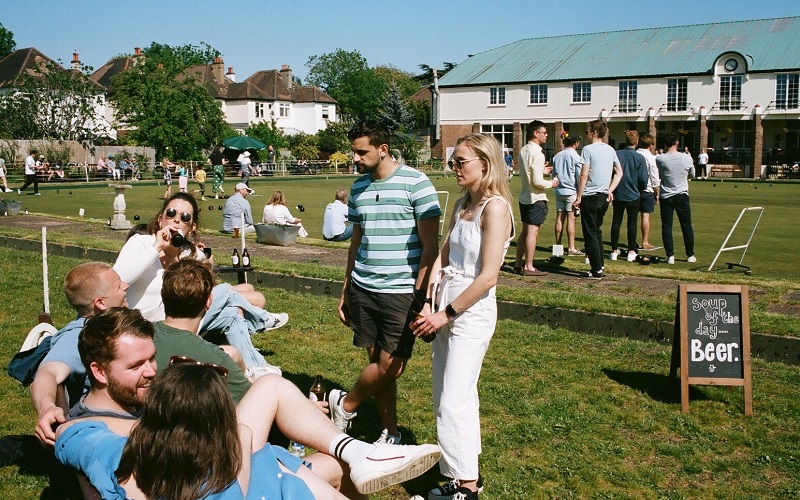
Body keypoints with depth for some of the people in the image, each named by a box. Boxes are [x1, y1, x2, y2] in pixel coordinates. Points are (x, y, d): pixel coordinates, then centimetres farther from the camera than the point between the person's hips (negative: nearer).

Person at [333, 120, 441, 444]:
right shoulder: (358, 187, 10)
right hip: (363, 290, 5)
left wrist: (419, 296, -13)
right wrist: (346, 290, 17)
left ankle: (345, 405, 21)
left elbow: (430, 246, -9)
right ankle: (390, 433, 22)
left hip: (401, 292, -5)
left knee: (390, 366, -5)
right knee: (378, 362, 9)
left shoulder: (416, 183, -9)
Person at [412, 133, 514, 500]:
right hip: (445, 308, 9)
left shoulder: (495, 207, -16)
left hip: (472, 311, -8)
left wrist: (446, 314, -15)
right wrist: (428, 305, -2)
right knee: (445, 398, 14)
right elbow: (442, 257, 9)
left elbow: (488, 277, -20)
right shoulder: (462, 205, 10)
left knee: (454, 402, -4)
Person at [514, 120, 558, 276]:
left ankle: (518, 264, 19)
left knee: (525, 231, 15)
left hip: (524, 197, 9)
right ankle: (528, 267, -1)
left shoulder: (523, 150, 10)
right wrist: (551, 183, -4)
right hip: (536, 198, -9)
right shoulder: (536, 153, -18)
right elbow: (537, 182, -21)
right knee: (532, 232, -5)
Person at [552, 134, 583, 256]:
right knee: (571, 219, -5)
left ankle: (558, 245, 13)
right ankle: (571, 248, -5)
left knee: (559, 218, 8)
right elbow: (579, 176, -6)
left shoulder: (557, 156, 11)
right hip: (571, 191, -6)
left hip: (559, 191, 6)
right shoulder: (575, 156, -7)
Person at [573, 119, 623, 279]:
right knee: (597, 231, 18)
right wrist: (610, 190, 12)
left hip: (590, 196, -7)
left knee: (590, 233, -1)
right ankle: (600, 266, 21)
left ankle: (596, 270, -1)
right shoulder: (610, 150, 10)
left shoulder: (588, 149, -12)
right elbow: (619, 173, 15)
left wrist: (578, 197, -10)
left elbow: (584, 176, -15)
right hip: (604, 197, 7)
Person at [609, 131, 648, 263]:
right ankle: (631, 252, 10)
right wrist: (640, 190, 10)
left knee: (616, 222, 10)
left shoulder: (616, 155, -5)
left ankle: (614, 251, 14)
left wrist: (612, 189, 11)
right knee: (632, 223, 7)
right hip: (633, 196, -2)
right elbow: (643, 179, -10)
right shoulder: (639, 158, -11)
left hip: (618, 195, 2)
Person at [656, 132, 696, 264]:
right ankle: (690, 255, 17)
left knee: (666, 226, 4)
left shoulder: (659, 159, -10)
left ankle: (670, 256, 0)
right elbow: (692, 175, 11)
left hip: (666, 197, -1)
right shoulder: (686, 158, -6)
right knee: (687, 226, 11)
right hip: (682, 196, 1)